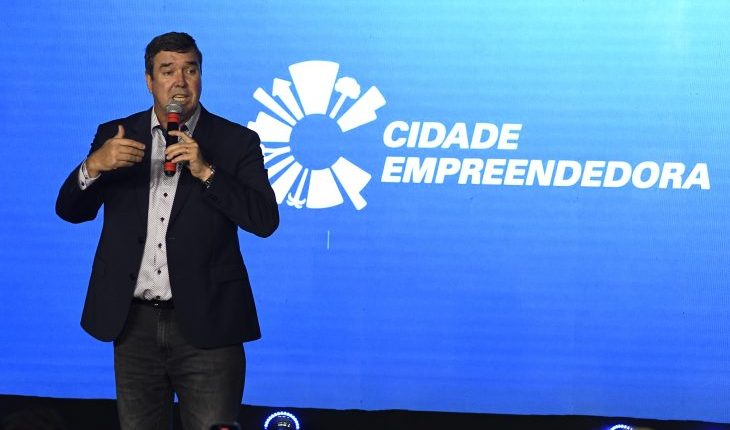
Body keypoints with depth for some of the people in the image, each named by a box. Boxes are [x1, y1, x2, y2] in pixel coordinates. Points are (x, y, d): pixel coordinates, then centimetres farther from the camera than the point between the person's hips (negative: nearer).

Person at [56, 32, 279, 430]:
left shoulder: (236, 142, 1)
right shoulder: (116, 136, 7)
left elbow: (266, 221, -9)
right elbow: (71, 211, 4)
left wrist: (205, 171, -20)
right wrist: (93, 166, -18)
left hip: (205, 323, -3)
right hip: (135, 322, 3)